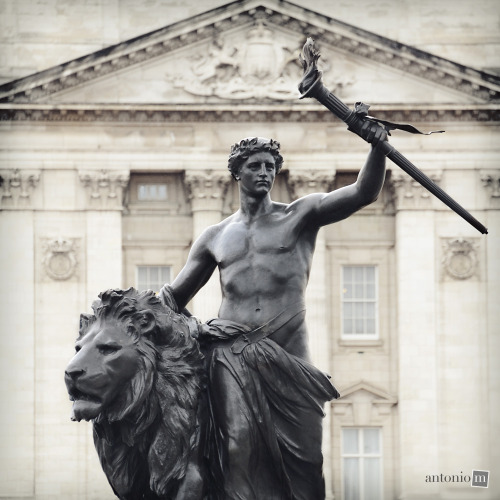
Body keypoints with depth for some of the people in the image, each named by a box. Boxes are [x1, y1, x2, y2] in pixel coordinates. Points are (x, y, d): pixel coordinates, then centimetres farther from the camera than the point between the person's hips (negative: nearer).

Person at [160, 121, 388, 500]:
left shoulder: (301, 216, 12)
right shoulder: (215, 238, 19)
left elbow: (364, 193, -2)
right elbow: (173, 296, 25)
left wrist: (377, 147, -19)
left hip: (287, 354, 0)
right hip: (231, 353, 1)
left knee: (300, 455, -6)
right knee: (239, 445, -20)